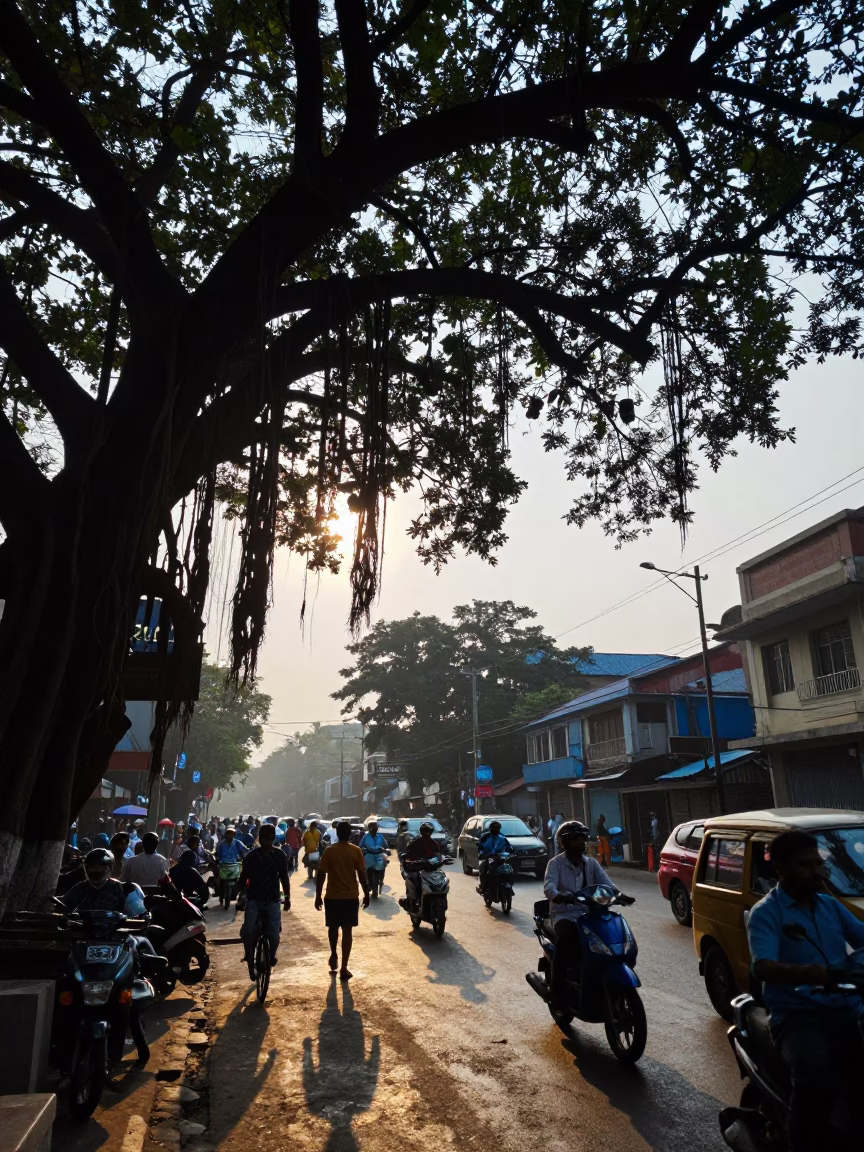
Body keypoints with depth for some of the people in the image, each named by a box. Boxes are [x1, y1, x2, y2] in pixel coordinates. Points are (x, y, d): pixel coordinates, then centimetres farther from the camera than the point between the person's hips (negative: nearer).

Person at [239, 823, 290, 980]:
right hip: (254, 899, 0)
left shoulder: (280, 856, -3)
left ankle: (271, 957, 16)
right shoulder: (250, 856, -5)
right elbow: (243, 878, 4)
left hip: (273, 899, 0)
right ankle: (249, 956, 14)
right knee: (248, 931, -15)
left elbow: (284, 877, 6)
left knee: (274, 932, -12)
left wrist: (287, 898, 7)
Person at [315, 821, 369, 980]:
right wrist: (366, 894, 3)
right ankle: (344, 968, 2)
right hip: (351, 897, -1)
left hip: (332, 896, 1)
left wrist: (318, 896, 3)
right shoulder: (356, 851, -6)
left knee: (333, 927, 23)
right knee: (347, 931, 3)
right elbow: (362, 875, -7)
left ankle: (333, 955, 31)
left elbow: (321, 874, -6)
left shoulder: (329, 851, -5)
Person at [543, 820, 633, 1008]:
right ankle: (558, 990, -25)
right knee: (565, 938, -34)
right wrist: (561, 897, -42)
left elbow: (606, 884, -2)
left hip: (587, 913, 4)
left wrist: (619, 895, -24)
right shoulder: (556, 863, -4)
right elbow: (548, 887, -20)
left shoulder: (591, 863, 10)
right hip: (564, 914, -4)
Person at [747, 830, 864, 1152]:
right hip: (797, 1015, -6)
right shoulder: (765, 912, -3)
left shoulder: (831, 906, 17)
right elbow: (762, 968, -17)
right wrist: (808, 973, -36)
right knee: (817, 1074, -33)